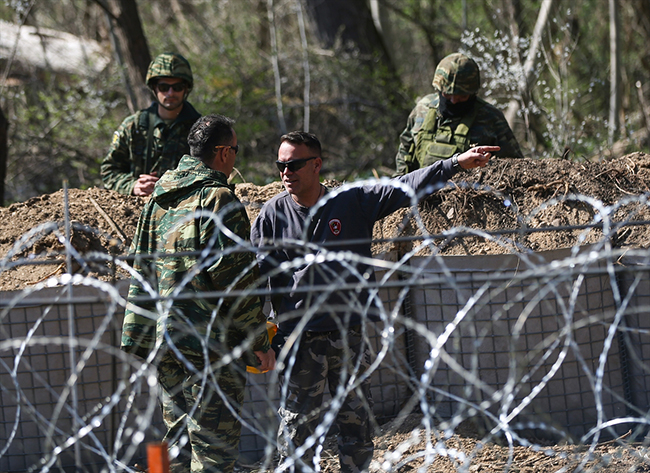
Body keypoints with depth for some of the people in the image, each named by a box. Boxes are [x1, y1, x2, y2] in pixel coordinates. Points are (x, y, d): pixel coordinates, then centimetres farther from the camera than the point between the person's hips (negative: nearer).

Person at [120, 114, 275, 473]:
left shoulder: (158, 199, 13)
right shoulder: (219, 200, -12)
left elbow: (141, 266, 17)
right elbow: (234, 280, -15)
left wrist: (138, 333, 21)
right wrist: (260, 343, -9)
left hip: (163, 340, 8)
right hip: (210, 345, -8)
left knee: (179, 439, 17)